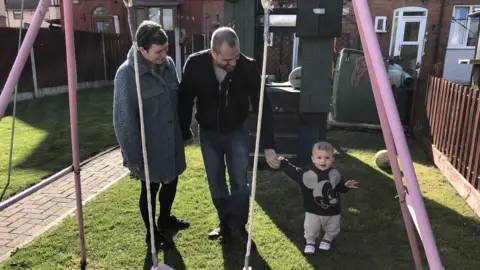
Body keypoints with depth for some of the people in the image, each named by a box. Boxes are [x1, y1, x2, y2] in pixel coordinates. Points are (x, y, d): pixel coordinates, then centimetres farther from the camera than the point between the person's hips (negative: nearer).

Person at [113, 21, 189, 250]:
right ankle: (152, 233, 36)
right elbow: (124, 120, -19)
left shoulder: (168, 64, -2)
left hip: (172, 141, 6)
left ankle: (165, 219, 49)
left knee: (171, 182, 22)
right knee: (150, 189, 13)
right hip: (148, 147, -6)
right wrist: (133, 158, -18)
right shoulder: (127, 74, -21)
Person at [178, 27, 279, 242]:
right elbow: (185, 100, -8)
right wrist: (184, 133, 0)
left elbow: (262, 106, -22)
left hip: (237, 131, -1)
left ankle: (239, 226, 21)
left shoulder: (248, 67, -25)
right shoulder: (195, 64, -23)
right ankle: (225, 223, 30)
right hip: (208, 132, 1)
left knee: (240, 181, 2)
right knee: (215, 183, 10)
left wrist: (268, 146, -26)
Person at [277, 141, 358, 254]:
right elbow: (294, 172, -7)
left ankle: (327, 240, 54)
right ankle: (310, 242, 45)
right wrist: (283, 163, -12)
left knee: (333, 230, 22)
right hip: (313, 211, -2)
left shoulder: (335, 174, -10)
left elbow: (341, 187, 2)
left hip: (332, 212, 2)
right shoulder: (306, 173, -20)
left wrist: (346, 186, -18)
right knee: (310, 230, 13)